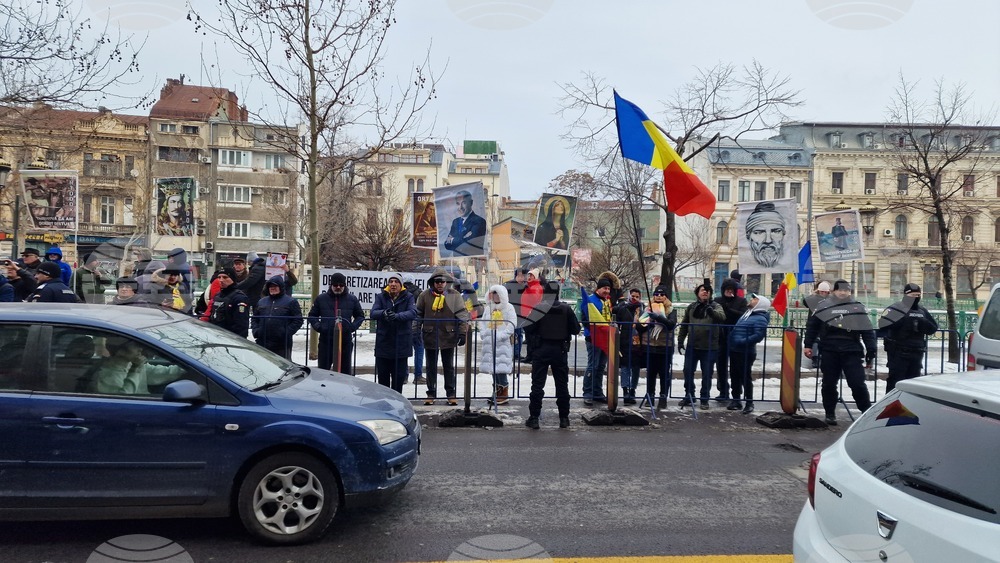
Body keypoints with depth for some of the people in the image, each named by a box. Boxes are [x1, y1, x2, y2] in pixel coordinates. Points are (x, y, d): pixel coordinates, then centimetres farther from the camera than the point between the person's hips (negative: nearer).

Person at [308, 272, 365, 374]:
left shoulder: (352, 299, 7)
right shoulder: (321, 298, 5)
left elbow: (360, 316, 14)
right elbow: (312, 315, 13)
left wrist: (353, 326, -3)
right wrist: (318, 326, -4)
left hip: (345, 340, 1)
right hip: (326, 340, 0)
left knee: (345, 369, 8)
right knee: (323, 369, 3)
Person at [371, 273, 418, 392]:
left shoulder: (408, 297, 1)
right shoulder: (381, 297, 4)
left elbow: (413, 312, -16)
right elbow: (373, 313, -10)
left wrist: (397, 316, -35)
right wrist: (383, 313, -34)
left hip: (401, 344, -1)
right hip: (383, 343, 1)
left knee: (399, 376, 5)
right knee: (382, 376, 10)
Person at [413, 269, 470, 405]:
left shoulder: (454, 295, -3)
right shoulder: (425, 295, -1)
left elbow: (462, 315, -3)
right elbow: (418, 315, 5)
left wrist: (462, 333, -8)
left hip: (448, 337, -1)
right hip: (430, 337, 1)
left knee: (449, 367, 9)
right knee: (430, 367, 10)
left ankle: (451, 394, 18)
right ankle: (431, 393, 20)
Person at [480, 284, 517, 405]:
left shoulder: (508, 308, -2)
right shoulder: (488, 308, 15)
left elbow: (512, 324, -9)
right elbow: (482, 322, 16)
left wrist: (500, 336, -16)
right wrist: (484, 333, -3)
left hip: (503, 344, -6)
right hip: (490, 343, 6)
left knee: (501, 369, -9)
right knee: (493, 369, 9)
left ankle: (504, 395, -2)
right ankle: (497, 393, 18)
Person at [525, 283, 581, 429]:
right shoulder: (566, 309, -4)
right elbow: (576, 329, -3)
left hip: (541, 350, -2)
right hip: (560, 350, 2)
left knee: (537, 384, 3)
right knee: (562, 385, 11)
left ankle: (534, 418, 2)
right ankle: (564, 418, 16)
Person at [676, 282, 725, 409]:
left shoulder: (715, 306, -1)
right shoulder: (691, 307, 10)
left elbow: (722, 316, -23)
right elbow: (684, 325, 17)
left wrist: (712, 311, -43)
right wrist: (680, 340, 12)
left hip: (709, 347, -3)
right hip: (692, 346, 3)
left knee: (707, 375, 5)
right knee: (688, 372, 8)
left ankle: (705, 399, 17)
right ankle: (689, 397, 22)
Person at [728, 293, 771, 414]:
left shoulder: (760, 319, -12)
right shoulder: (746, 314, 16)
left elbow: (759, 336, -23)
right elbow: (735, 329, 30)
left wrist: (742, 342, -26)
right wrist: (731, 337, 15)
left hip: (745, 353, -9)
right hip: (734, 350, 9)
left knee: (746, 378, -1)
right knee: (735, 377, 14)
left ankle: (749, 403, 9)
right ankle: (736, 400, 24)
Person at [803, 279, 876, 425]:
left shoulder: (858, 308, 8)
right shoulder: (824, 306, 9)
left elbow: (868, 332, 6)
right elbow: (812, 326, 13)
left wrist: (871, 353, 1)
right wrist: (808, 345, 6)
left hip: (852, 352, -1)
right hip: (829, 352, 1)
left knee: (858, 384, -6)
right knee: (829, 384, 6)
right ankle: (830, 414, 19)